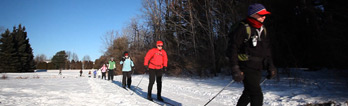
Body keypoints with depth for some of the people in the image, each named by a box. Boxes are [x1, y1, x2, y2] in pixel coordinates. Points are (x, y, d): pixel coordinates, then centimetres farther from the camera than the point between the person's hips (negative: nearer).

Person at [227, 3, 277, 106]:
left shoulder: (263, 30, 14)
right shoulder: (243, 28, -11)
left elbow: (267, 50, 21)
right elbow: (232, 48, -14)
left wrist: (270, 66, 12)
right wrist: (235, 68, -19)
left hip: (257, 69, 8)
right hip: (246, 68, -8)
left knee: (248, 93, 20)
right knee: (257, 96, -12)